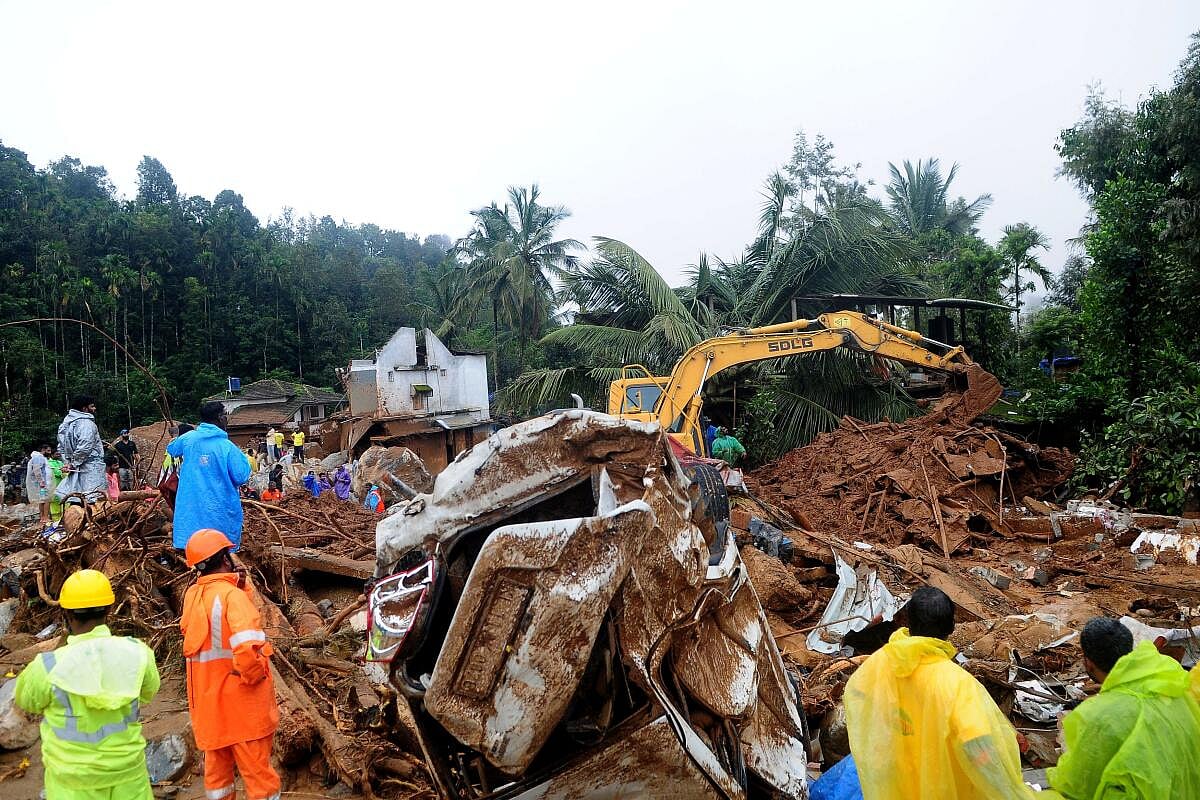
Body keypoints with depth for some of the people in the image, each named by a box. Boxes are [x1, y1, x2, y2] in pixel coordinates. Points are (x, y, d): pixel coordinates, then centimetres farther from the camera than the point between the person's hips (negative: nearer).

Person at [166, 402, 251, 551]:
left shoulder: (188, 438, 0)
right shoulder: (227, 447, -15)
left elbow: (171, 449, 22)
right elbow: (241, 476, -13)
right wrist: (242, 457, 3)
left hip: (190, 509, 4)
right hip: (219, 510, -4)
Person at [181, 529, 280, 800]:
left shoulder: (192, 595, 0)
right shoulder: (231, 594, -22)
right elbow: (246, 645, -34)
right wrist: (255, 674, -16)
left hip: (207, 701, 7)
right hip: (240, 699, -7)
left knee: (217, 763, 22)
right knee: (257, 770, 6)